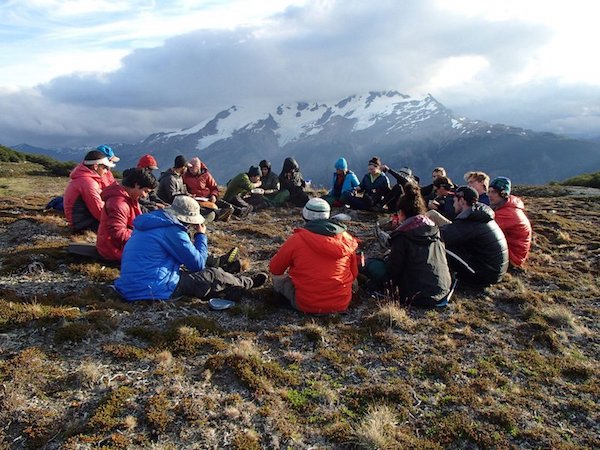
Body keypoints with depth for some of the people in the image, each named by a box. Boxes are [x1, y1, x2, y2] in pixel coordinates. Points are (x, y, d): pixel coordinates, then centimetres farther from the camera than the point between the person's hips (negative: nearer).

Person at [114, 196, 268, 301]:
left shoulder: (152, 220, 9)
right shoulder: (173, 230, -18)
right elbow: (198, 265, -9)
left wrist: (190, 235, 11)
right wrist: (201, 236, 3)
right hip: (153, 290, -9)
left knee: (204, 272, 23)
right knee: (213, 276, 4)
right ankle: (249, 283, 26)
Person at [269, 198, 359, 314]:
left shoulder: (297, 239, -12)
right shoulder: (346, 238, -3)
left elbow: (275, 269, 0)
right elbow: (354, 274, 6)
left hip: (306, 305, -3)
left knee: (278, 277, 20)